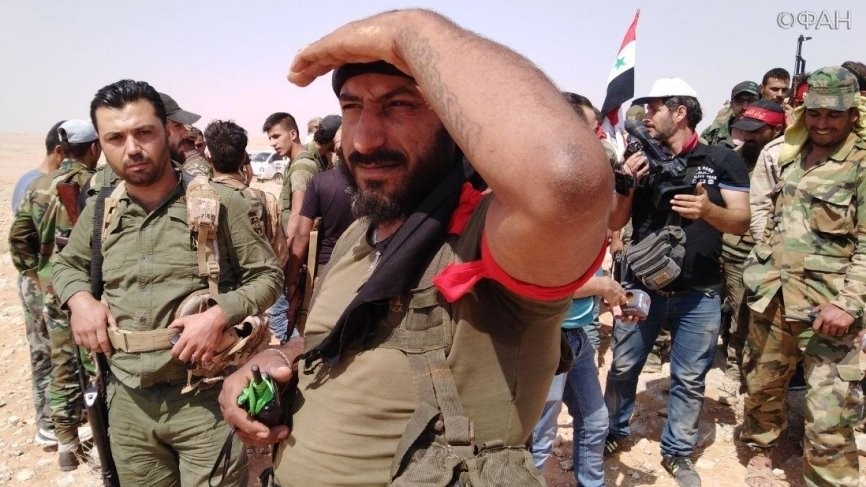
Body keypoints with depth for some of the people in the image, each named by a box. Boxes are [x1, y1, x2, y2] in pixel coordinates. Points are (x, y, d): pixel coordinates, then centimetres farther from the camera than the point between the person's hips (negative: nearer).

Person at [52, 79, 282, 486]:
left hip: (206, 397, -4)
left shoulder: (219, 203, -9)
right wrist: (78, 298, 1)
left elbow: (268, 276, -5)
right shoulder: (100, 211, 5)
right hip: (127, 400, 5)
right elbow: (66, 265, 22)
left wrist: (220, 314, -22)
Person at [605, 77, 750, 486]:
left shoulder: (723, 160, -3)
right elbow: (615, 223, 4)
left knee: (689, 379, 9)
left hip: (698, 295, -2)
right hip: (641, 287, 2)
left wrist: (708, 210, -26)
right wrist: (626, 184, -14)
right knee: (623, 367, 12)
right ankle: (614, 431, 33)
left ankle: (677, 452, 27)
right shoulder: (642, 159, 4)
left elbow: (742, 223, -6)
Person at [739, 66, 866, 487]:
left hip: (827, 303, -5)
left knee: (829, 418, -6)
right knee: (761, 385, 19)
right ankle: (761, 450, 42)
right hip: (773, 294, 6)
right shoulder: (787, 154, 11)